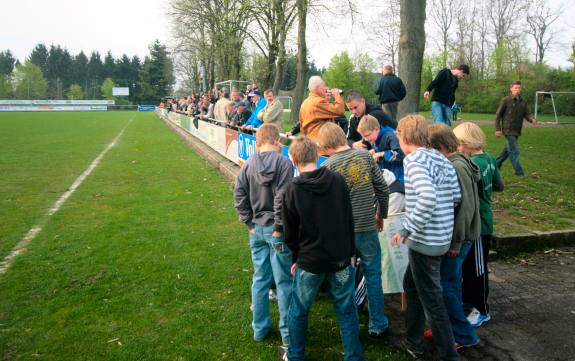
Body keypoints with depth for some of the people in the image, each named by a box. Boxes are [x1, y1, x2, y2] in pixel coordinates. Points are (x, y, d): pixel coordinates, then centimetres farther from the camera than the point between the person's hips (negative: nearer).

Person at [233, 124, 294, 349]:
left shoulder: (248, 164, 1)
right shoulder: (283, 163, -13)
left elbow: (239, 196, 0)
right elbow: (282, 198, -20)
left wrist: (249, 223, 5)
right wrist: (279, 227, -12)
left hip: (256, 229, 5)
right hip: (276, 230, -5)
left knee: (260, 279, 16)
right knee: (284, 281, 6)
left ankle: (259, 328, 28)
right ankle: (287, 332, 17)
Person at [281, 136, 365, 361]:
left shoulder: (291, 191, -12)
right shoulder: (337, 180, -6)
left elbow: (290, 232, -4)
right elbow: (349, 219, 1)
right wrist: (350, 253, 10)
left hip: (309, 261, -2)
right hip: (341, 258, 2)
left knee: (298, 310, 16)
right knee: (346, 310, 13)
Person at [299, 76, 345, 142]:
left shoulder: (304, 103, 14)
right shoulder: (319, 102, -14)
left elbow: (302, 126, 18)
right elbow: (340, 111, -18)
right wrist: (337, 95, -4)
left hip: (309, 140, 9)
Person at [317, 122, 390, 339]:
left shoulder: (328, 165, -10)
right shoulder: (365, 155, -3)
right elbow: (382, 190, 0)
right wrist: (381, 215, 16)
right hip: (368, 228, 1)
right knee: (373, 277, 13)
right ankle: (378, 326, 22)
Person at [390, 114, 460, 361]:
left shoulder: (414, 160, -16)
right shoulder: (441, 159, 9)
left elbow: (427, 199, -30)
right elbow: (456, 196, 9)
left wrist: (405, 230, -21)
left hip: (425, 240, -9)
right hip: (442, 237, 9)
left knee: (432, 300, 4)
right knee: (411, 285, 24)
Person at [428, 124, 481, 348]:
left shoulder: (457, 168, -21)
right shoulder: (452, 164, 8)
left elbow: (466, 208, -24)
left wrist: (456, 241, -19)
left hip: (458, 237, -9)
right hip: (452, 234, 9)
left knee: (444, 285, -1)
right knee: (451, 283, 17)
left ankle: (464, 335, 13)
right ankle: (451, 328, 31)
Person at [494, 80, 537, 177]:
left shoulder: (523, 101, 8)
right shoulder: (506, 100, -7)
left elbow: (527, 114, 3)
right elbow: (498, 115, -5)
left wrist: (532, 119, -20)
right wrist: (498, 129, -10)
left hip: (517, 131, 6)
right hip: (508, 130, -6)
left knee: (508, 149, 18)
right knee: (514, 151, -7)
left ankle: (496, 163, 35)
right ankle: (519, 172, -2)